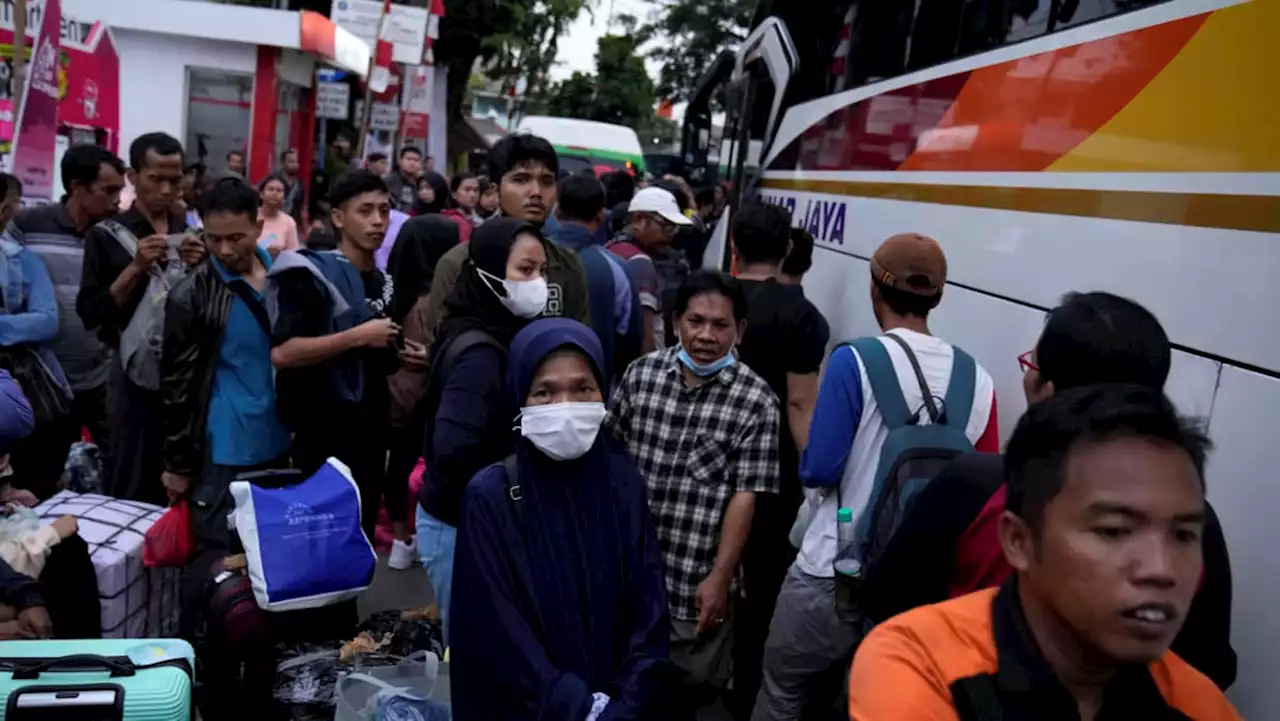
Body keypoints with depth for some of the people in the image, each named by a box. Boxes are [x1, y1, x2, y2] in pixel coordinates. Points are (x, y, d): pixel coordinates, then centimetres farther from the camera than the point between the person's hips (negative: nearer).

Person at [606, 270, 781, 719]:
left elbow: (745, 495, -11)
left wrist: (719, 577, -12)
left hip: (697, 576, -2)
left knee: (694, 683, 11)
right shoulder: (641, 374, -1)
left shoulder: (756, 400, -11)